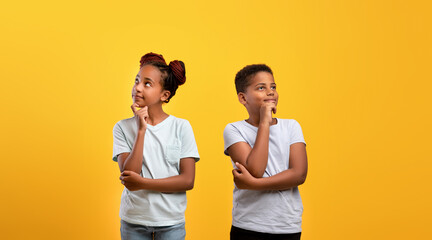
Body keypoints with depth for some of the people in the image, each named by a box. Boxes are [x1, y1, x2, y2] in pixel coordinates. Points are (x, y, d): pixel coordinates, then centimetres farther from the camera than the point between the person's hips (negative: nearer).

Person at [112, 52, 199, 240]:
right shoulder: (123, 128, -2)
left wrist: (142, 183, -15)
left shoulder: (181, 127, -4)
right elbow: (128, 174, -13)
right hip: (133, 221, 1)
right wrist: (141, 130, -16)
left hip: (171, 222, 0)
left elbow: (188, 180, -8)